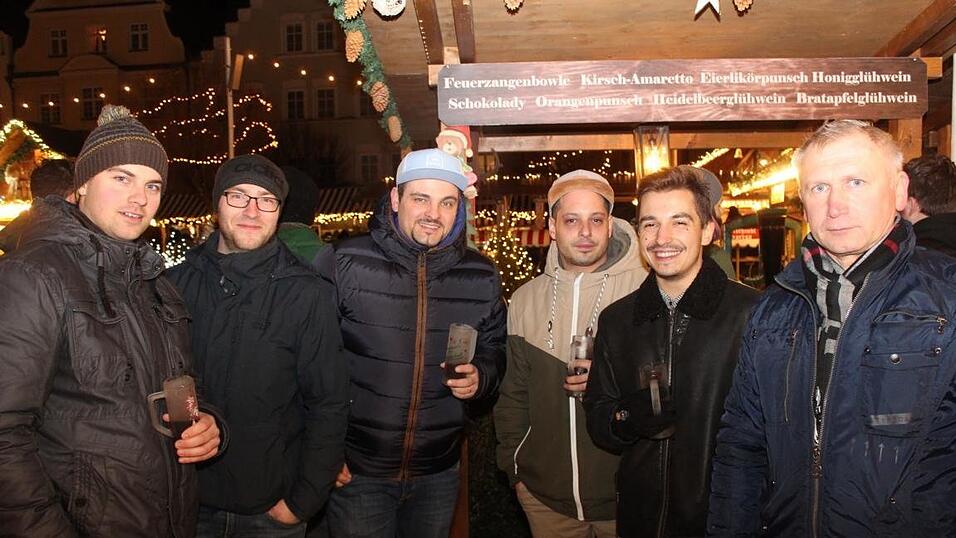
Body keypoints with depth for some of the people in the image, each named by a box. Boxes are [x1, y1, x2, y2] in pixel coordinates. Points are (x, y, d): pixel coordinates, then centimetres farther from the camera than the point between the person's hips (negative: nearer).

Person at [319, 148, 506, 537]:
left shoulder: (482, 277, -2)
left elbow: (494, 350, 12)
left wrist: (481, 377, -10)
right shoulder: (348, 263, -11)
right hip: (354, 471, -3)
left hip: (438, 473, 3)